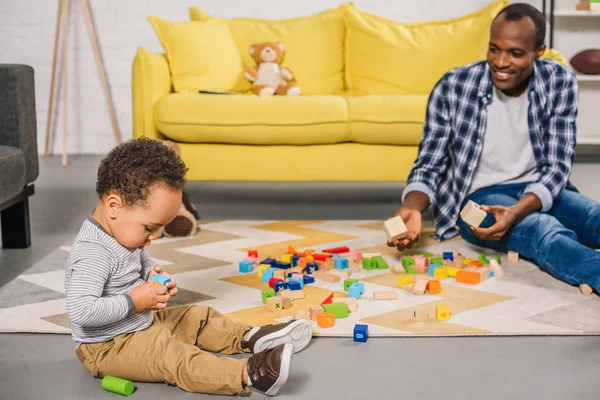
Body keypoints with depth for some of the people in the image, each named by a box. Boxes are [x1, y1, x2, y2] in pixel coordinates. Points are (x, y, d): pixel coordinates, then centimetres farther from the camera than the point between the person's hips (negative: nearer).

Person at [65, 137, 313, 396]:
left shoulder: (124, 231, 1)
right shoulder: (93, 254, -29)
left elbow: (141, 260, 21)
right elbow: (81, 311, -38)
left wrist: (153, 274, -1)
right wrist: (133, 303, -31)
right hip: (107, 348, -11)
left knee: (198, 317, 12)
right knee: (169, 354, -29)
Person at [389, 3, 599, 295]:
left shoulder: (559, 83, -6)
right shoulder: (452, 88, -11)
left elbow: (556, 167, -9)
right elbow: (429, 165, -4)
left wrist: (516, 212, -29)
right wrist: (412, 208, -28)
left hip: (538, 192, 4)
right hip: (478, 197, -3)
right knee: (546, 232, -36)